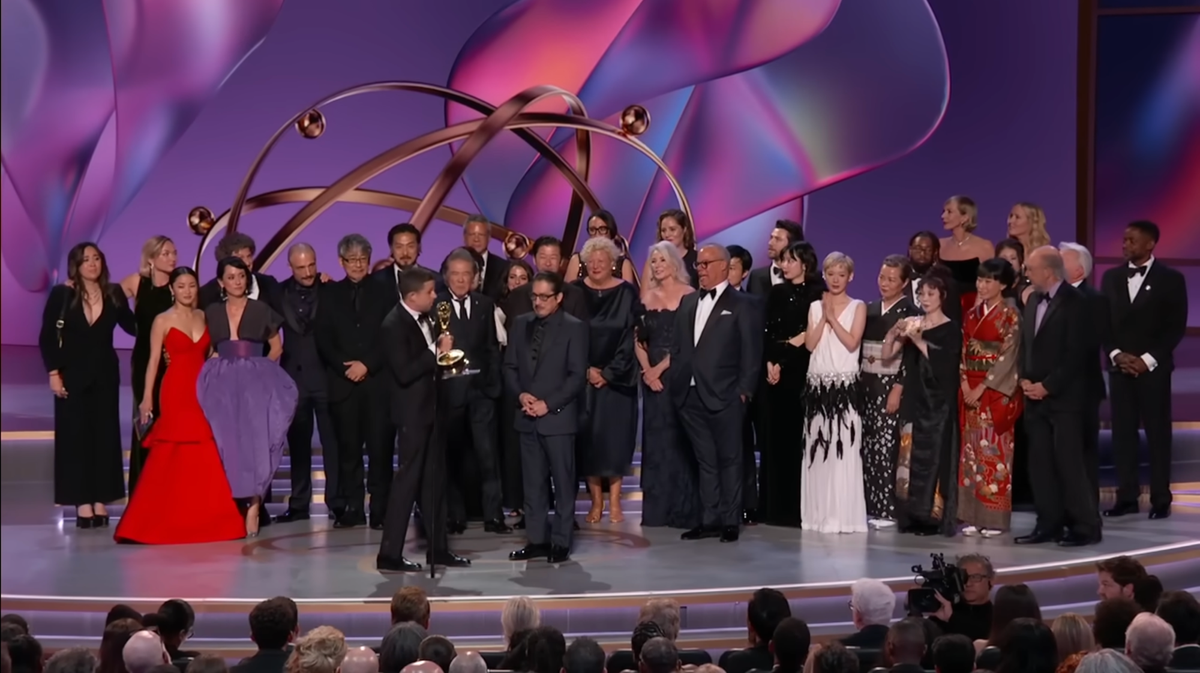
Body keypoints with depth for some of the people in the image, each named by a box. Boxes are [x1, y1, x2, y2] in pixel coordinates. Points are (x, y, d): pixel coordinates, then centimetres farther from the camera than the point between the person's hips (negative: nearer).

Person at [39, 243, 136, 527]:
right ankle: (82, 502, 0)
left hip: (105, 375, 3)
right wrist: (53, 372, -11)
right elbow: (46, 337, -5)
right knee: (75, 435, -2)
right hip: (72, 375, -3)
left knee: (105, 435, 4)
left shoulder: (114, 295, 2)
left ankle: (100, 501, 9)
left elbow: (133, 326, 7)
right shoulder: (62, 294, -5)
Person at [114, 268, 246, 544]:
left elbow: (209, 355, 12)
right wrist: (147, 397, -12)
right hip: (177, 391, -4)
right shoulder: (163, 321, -2)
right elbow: (154, 360, -6)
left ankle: (205, 519, 9)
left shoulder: (204, 317, 11)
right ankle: (166, 519, 4)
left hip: (203, 390, 4)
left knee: (206, 457, 2)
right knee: (172, 457, -2)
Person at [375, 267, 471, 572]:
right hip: (412, 413, -9)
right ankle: (389, 554, 1)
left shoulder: (425, 318, 6)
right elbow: (404, 373, -25)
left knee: (435, 480, 14)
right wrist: (437, 352, -21)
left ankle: (437, 548, 23)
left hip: (431, 408, 9)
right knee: (408, 480, -5)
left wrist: (443, 352, -1)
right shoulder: (394, 325, -18)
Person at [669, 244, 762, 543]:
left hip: (724, 396, -5)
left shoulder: (742, 305, -1)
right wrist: (676, 383, 5)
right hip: (691, 395, 5)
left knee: (729, 459, 3)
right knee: (705, 461, 10)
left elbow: (751, 352, -4)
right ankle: (711, 518, 15)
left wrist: (744, 390, -9)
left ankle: (730, 520, 10)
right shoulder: (687, 302, 15)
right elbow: (677, 346, 14)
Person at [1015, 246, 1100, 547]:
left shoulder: (1074, 302, -10)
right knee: (1040, 464, 7)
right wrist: (1024, 379, 1)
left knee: (1068, 463, -6)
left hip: (1063, 397, -7)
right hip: (1035, 395, 7)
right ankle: (1049, 524, 13)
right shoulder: (1033, 300, 14)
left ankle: (1085, 526, 1)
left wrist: (1047, 386, -15)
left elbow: (1075, 354, -15)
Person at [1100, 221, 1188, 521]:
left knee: (1157, 434, 0)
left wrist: (1148, 359, -12)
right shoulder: (1111, 277, 10)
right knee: (1122, 433, 3)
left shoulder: (1170, 279, -1)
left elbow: (1176, 326, -5)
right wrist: (1116, 354, -6)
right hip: (1120, 366, 4)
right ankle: (1127, 497, 7)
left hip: (1153, 369, -4)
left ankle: (1161, 499, 5)